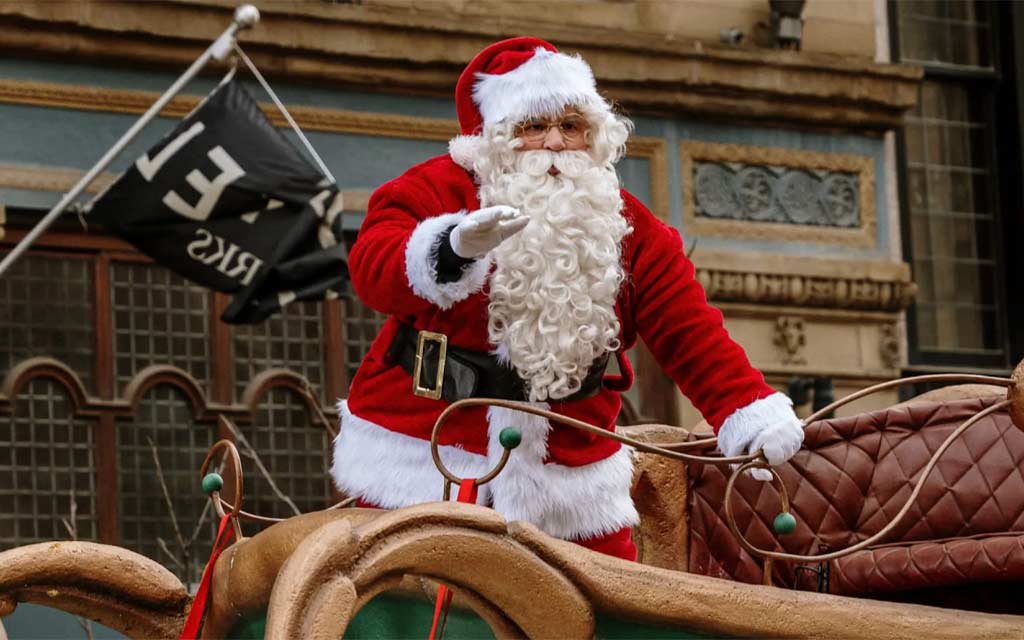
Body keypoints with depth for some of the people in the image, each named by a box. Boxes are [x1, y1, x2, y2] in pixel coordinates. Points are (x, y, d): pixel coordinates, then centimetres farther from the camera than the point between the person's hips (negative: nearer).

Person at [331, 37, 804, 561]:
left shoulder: (627, 227, 6)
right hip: (422, 460, -3)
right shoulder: (438, 188, -6)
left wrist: (751, 415, -19)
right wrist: (450, 251, -46)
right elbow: (370, 267, -24)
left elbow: (691, 336, -1)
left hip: (567, 475, 3)